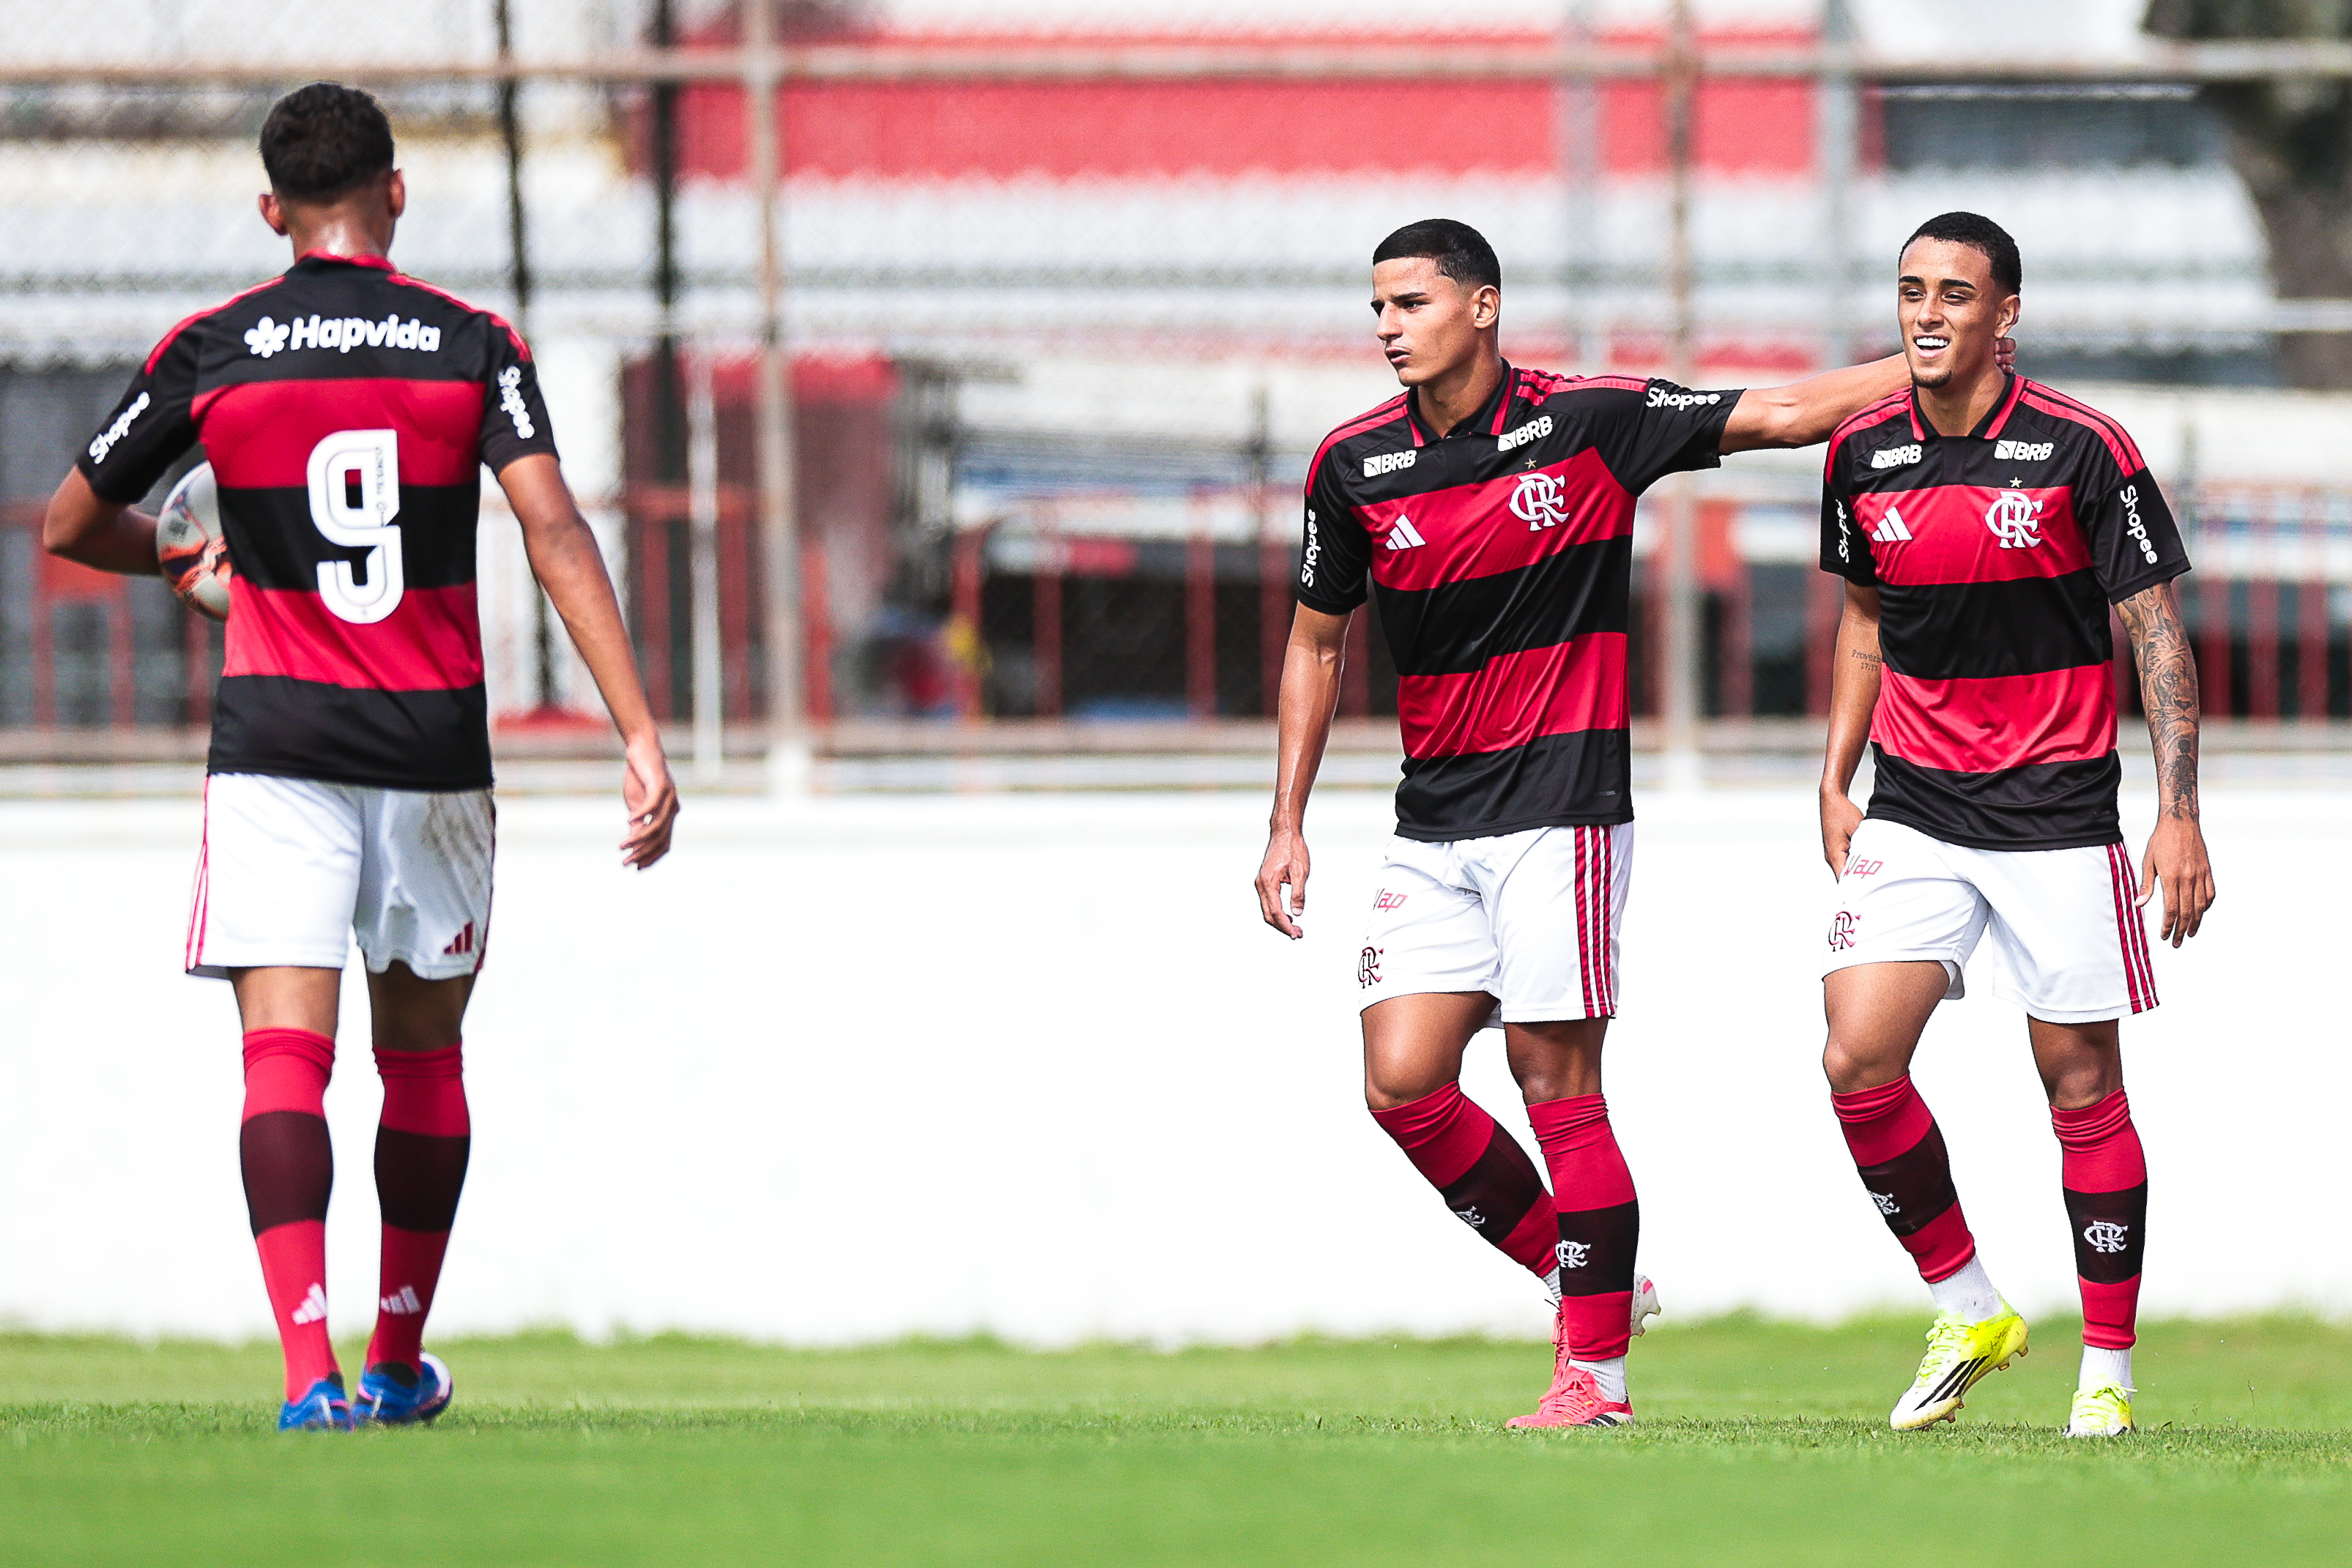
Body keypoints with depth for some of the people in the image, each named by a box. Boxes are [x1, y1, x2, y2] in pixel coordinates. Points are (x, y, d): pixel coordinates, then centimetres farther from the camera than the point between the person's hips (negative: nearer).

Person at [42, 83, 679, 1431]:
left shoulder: (208, 353, 1)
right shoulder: (475, 348, 0)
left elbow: (72, 528, 11)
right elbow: (556, 533, -11)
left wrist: (179, 558, 33)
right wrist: (642, 734, -14)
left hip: (276, 748, -1)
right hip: (435, 748, 1)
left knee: (286, 1053, -8)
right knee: (424, 1054, 18)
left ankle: (311, 1370, -25)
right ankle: (401, 1363, 27)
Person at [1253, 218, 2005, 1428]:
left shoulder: (1588, 423, -6)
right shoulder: (1354, 466, 4)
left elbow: (1781, 416, 0)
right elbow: (1316, 643, 15)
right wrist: (1287, 821, 11)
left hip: (1560, 806, -5)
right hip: (1432, 822, 5)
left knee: (1557, 1088, -9)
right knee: (1402, 1082, -4)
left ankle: (1595, 1373, -2)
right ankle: (1588, 1284, 14)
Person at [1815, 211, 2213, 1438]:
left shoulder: (2080, 451, -10)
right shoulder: (1862, 456, 3)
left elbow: (2157, 633, -6)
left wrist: (2180, 815, -12)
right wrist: (1835, 783, 11)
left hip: (2058, 813, -4)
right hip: (1913, 811, 4)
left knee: (2082, 1087, -1)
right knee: (1857, 1062, -9)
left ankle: (2107, 1372, 10)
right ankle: (1968, 1315, 8)